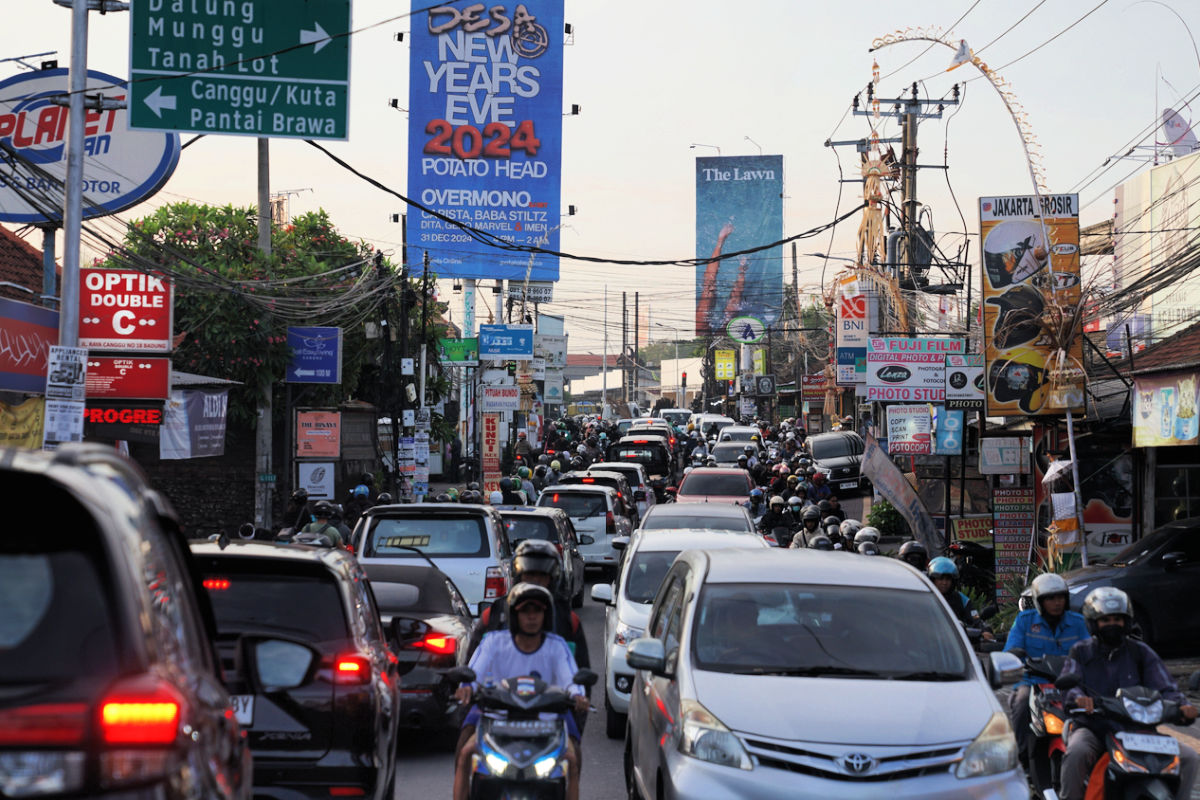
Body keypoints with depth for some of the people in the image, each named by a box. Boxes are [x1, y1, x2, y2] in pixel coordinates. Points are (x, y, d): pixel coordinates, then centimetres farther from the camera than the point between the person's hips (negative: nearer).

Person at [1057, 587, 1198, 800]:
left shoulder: (1140, 652, 10)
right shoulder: (1081, 652, 7)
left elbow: (1164, 686, 2)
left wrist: (1181, 705, -20)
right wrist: (1078, 697, -32)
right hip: (1091, 729, -2)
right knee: (1076, 753, -37)